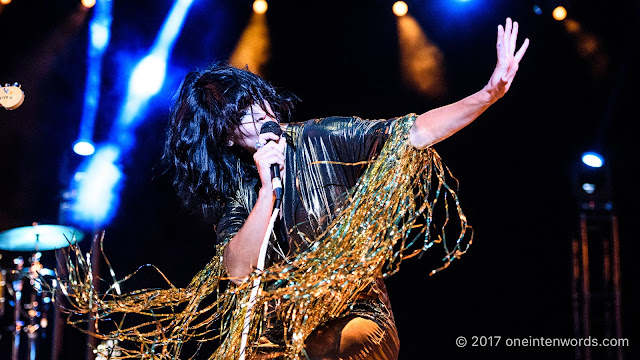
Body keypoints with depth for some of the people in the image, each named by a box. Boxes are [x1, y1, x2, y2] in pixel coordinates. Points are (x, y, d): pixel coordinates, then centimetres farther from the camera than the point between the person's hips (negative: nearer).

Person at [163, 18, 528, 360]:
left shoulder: (324, 139, -1)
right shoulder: (232, 192, 2)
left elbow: (416, 132, -9)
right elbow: (238, 272, -12)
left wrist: (490, 94, -22)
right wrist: (267, 190, -20)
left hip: (357, 317, -2)